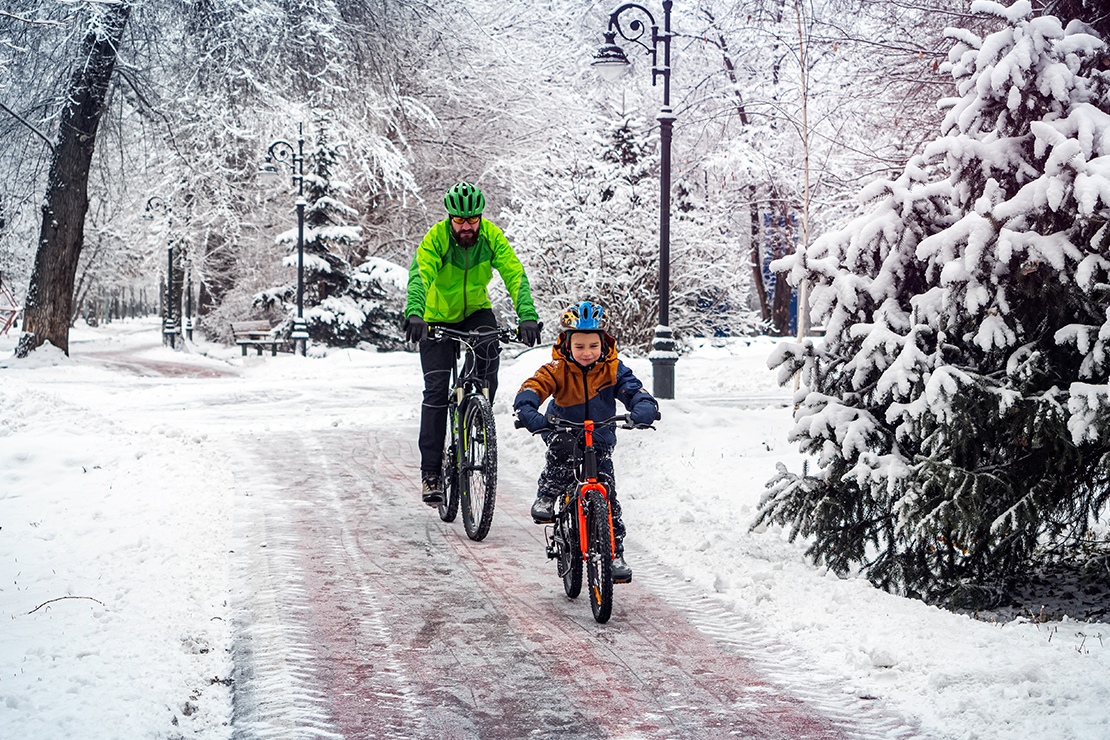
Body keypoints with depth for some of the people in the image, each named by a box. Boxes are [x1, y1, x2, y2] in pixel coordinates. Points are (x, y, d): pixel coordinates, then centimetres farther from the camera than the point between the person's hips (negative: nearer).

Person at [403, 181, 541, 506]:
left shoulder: (492, 237, -18)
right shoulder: (436, 238, -25)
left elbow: (515, 275, -26)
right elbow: (420, 275, -39)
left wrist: (527, 316, -43)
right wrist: (414, 314, -58)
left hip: (476, 311, 2)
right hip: (438, 318, -2)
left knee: (490, 351, -29)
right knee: (436, 390, -10)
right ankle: (431, 471, -3)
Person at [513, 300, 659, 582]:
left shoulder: (613, 369, -12)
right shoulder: (557, 370, -17)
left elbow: (634, 391, -22)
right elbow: (532, 388, -29)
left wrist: (644, 409, -46)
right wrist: (529, 413, -51)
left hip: (600, 441, 2)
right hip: (563, 431, -1)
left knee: (607, 496, -8)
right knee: (563, 448, -38)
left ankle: (615, 552, 2)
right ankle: (546, 497, -16)